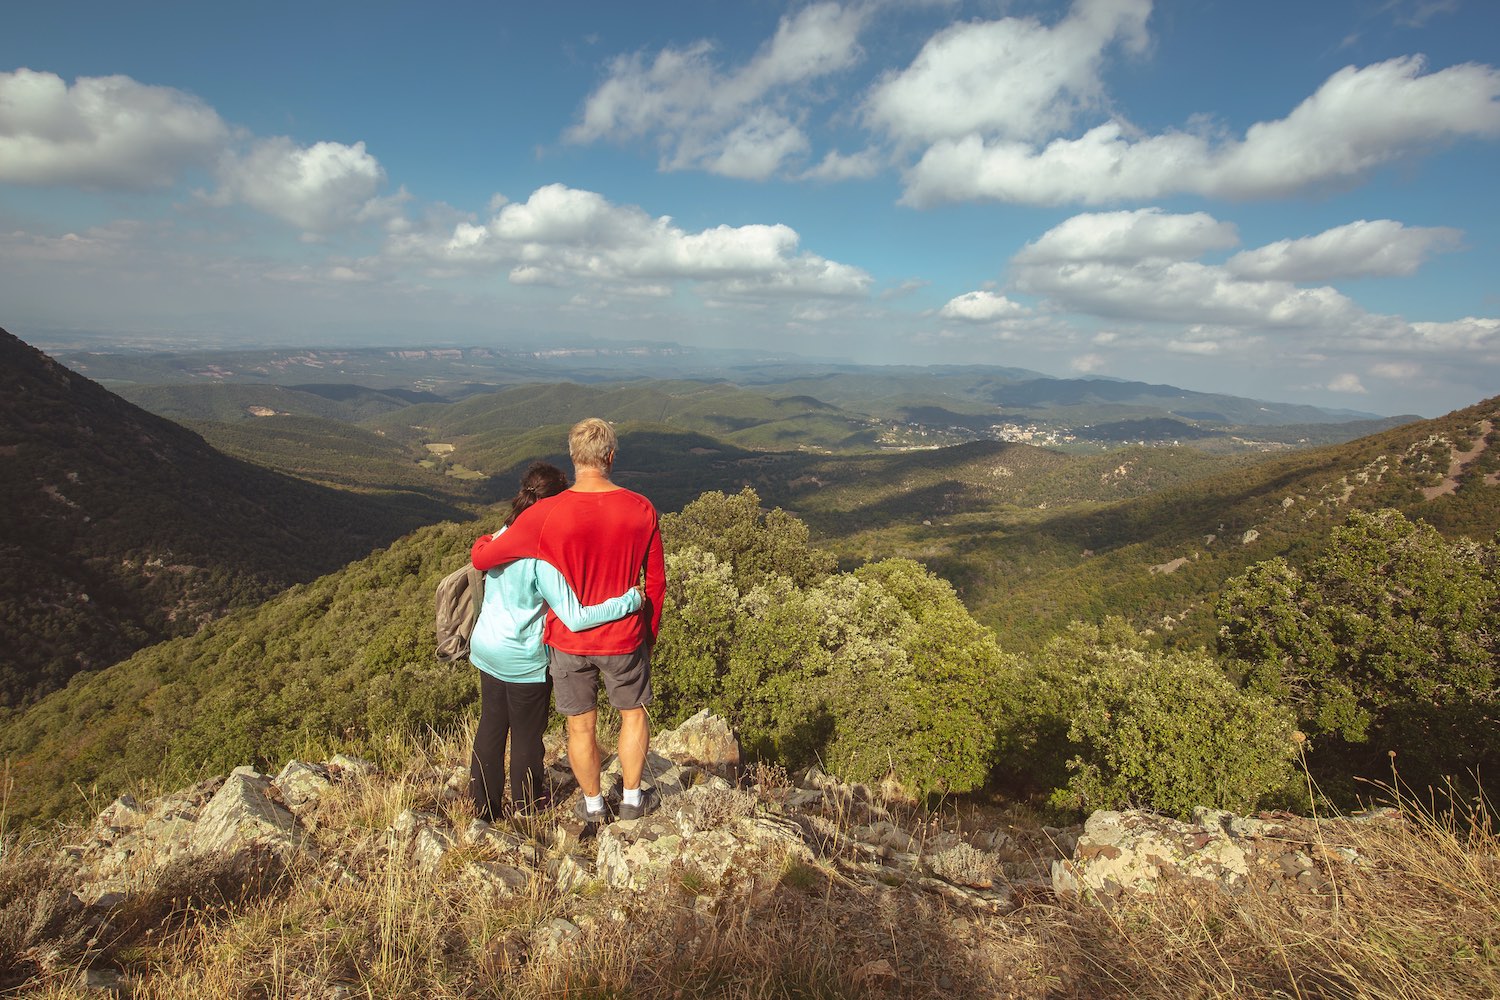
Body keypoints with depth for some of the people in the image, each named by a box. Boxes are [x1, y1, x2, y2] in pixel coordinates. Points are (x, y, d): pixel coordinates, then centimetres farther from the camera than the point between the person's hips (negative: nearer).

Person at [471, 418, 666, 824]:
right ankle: (632, 799, 36)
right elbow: (656, 582, -4)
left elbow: (482, 558, -10)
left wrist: (484, 541, 14)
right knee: (633, 714, 23)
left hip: (569, 638, 0)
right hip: (623, 638, 0)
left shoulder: (545, 514, -19)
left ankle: (594, 806, 37)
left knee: (581, 726, 18)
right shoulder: (641, 509, -14)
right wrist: (651, 630, 13)